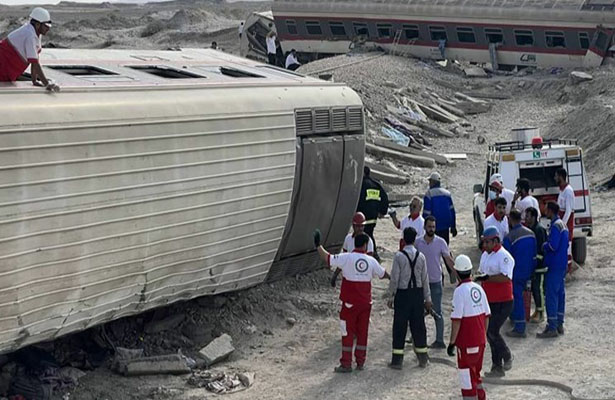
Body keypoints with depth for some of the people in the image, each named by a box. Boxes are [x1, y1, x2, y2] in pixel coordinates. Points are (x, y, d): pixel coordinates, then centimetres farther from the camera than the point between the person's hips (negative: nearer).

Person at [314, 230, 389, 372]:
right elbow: (382, 274, 17)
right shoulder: (371, 261, 1)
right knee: (362, 332, 13)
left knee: (347, 333, 2)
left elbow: (327, 258, -9)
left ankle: (346, 364, 3)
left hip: (350, 303, -3)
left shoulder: (346, 258, -11)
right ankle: (360, 362, 18)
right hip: (365, 302, 3)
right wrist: (391, 277, 40)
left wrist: (318, 246, 8)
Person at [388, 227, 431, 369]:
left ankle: (397, 360, 4)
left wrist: (391, 296, -1)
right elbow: (425, 279, 3)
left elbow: (394, 278, -10)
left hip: (402, 293, -3)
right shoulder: (421, 256, -1)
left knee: (400, 326, 3)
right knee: (418, 325, 12)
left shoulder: (399, 256, -11)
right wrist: (427, 298, 10)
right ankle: (422, 359, 18)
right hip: (418, 293, 3)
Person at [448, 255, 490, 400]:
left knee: (467, 378, 0)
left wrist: (452, 342, -13)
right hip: (480, 341, 7)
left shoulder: (460, 291, -16)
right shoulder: (479, 288, 5)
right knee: (476, 373, 21)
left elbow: (456, 320, -18)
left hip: (466, 342, -7)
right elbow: (487, 316, 10)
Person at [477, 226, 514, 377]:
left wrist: (487, 278, -32)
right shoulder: (485, 255, 12)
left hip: (503, 302, -9)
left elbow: (505, 277, -28)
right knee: (490, 333, 9)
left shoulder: (504, 256, -16)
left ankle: (507, 356, 12)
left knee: (492, 331, -13)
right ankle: (497, 368, 17)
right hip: (489, 301, 9)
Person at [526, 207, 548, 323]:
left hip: (539, 265, -9)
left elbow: (540, 249, -20)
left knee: (538, 288, -3)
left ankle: (540, 313, 4)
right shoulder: (530, 228, 12)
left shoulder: (539, 229, -17)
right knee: (534, 288, 13)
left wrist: (536, 262, -21)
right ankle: (537, 311, 22)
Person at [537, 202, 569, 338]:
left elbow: (553, 246, -25)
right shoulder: (563, 225, 14)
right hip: (562, 265, 10)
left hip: (554, 266, -10)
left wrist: (544, 245, -6)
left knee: (551, 295, -7)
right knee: (560, 294, 14)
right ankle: (559, 324, 21)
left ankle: (552, 328, -7)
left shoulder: (555, 226, -17)